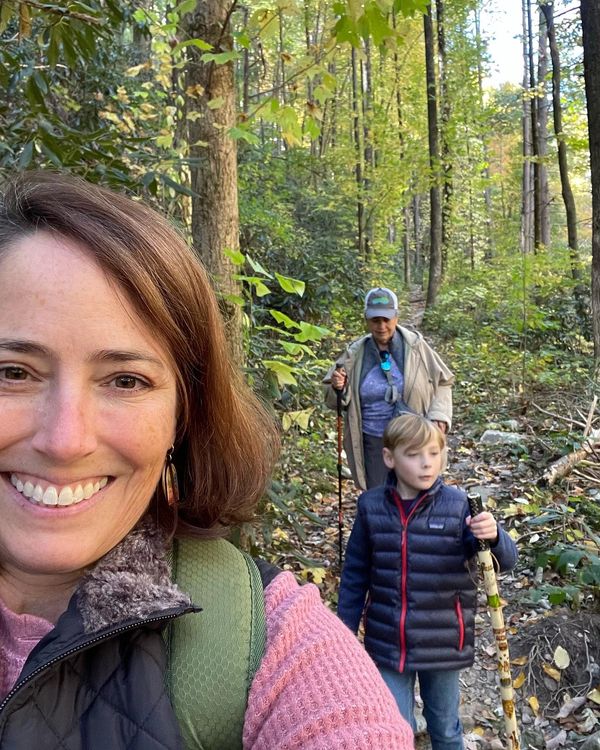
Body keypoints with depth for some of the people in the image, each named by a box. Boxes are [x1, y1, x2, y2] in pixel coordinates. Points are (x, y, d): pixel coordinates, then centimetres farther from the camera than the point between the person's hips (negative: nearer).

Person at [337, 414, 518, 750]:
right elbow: (354, 575, 1)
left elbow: (507, 559, -17)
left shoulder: (458, 506, -14)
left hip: (442, 643, 0)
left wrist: (493, 536, -39)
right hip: (387, 644, 1)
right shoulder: (371, 507, -9)